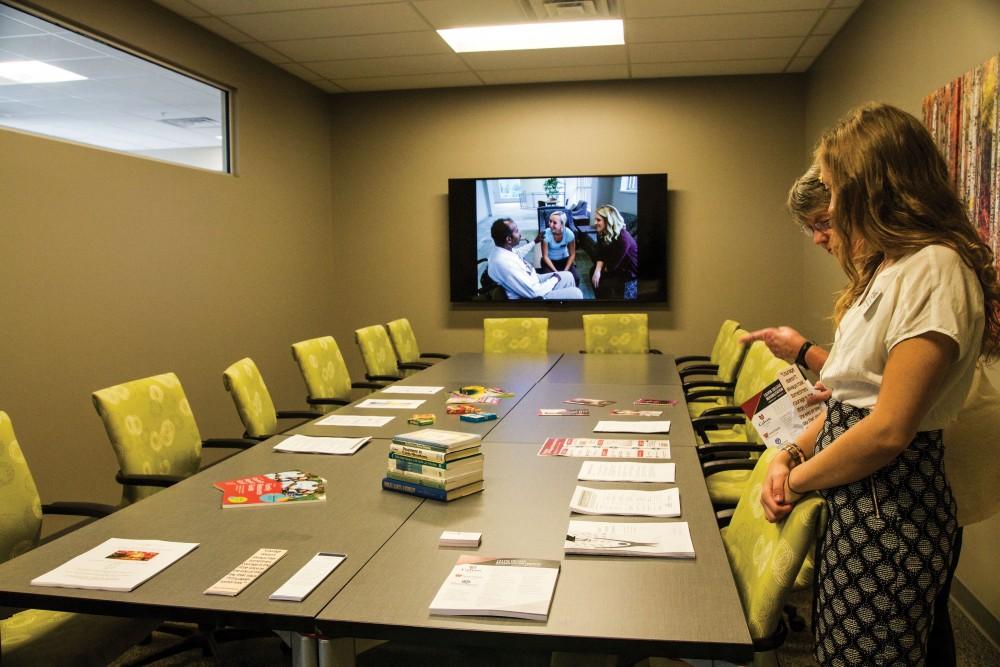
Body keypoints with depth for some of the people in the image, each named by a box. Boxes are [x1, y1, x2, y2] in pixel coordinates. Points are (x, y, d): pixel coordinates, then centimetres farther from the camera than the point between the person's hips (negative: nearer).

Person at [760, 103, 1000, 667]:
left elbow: (889, 430, -23)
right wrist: (793, 454, 2)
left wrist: (797, 480, -10)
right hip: (852, 499, 9)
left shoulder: (935, 270, -18)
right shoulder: (891, 267, 15)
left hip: (892, 506, -9)